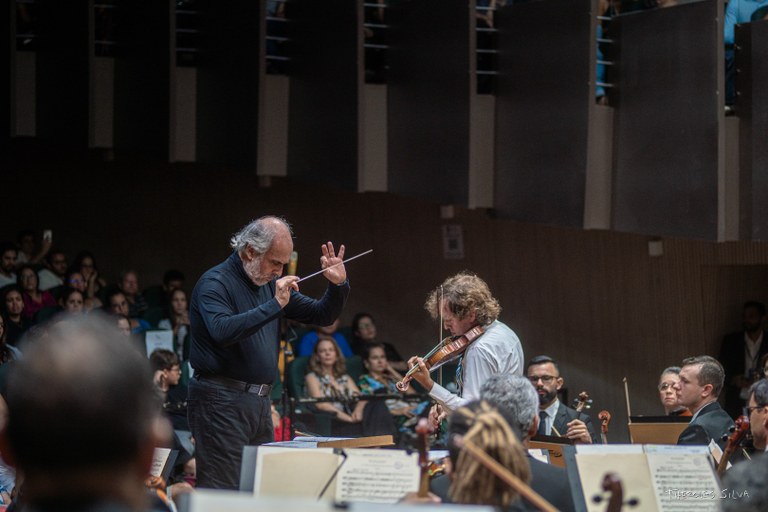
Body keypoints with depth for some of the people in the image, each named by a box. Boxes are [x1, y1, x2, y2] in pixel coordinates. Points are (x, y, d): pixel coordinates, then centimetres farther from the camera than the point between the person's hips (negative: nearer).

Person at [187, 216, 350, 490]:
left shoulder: (271, 283, 15)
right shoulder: (215, 282, -10)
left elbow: (322, 315, 19)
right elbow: (222, 331, -29)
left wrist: (338, 286, 0)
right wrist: (274, 305, -28)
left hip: (259, 402, 9)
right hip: (221, 401, -9)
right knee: (223, 493, -12)